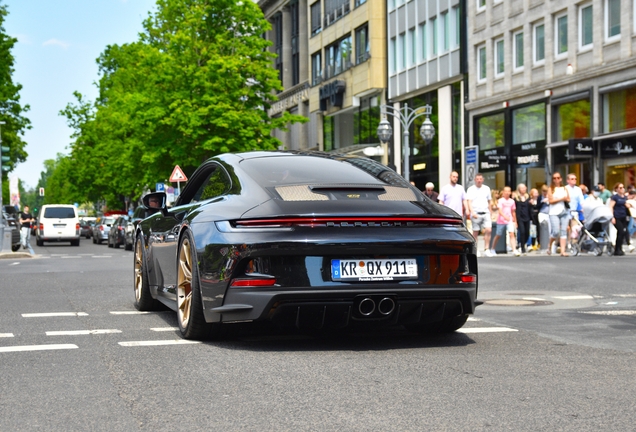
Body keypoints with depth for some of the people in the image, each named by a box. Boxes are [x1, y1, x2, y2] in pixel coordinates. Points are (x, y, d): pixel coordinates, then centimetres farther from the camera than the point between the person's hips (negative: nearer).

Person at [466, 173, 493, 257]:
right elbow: (469, 202, -7)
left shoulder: (486, 189, 14)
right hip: (476, 213, -3)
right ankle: (475, 250, 10)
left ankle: (487, 249, -6)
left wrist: (490, 212, 16)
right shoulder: (471, 189, 2)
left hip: (485, 212, 3)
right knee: (475, 232, 2)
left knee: (488, 230, -10)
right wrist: (472, 212, -20)